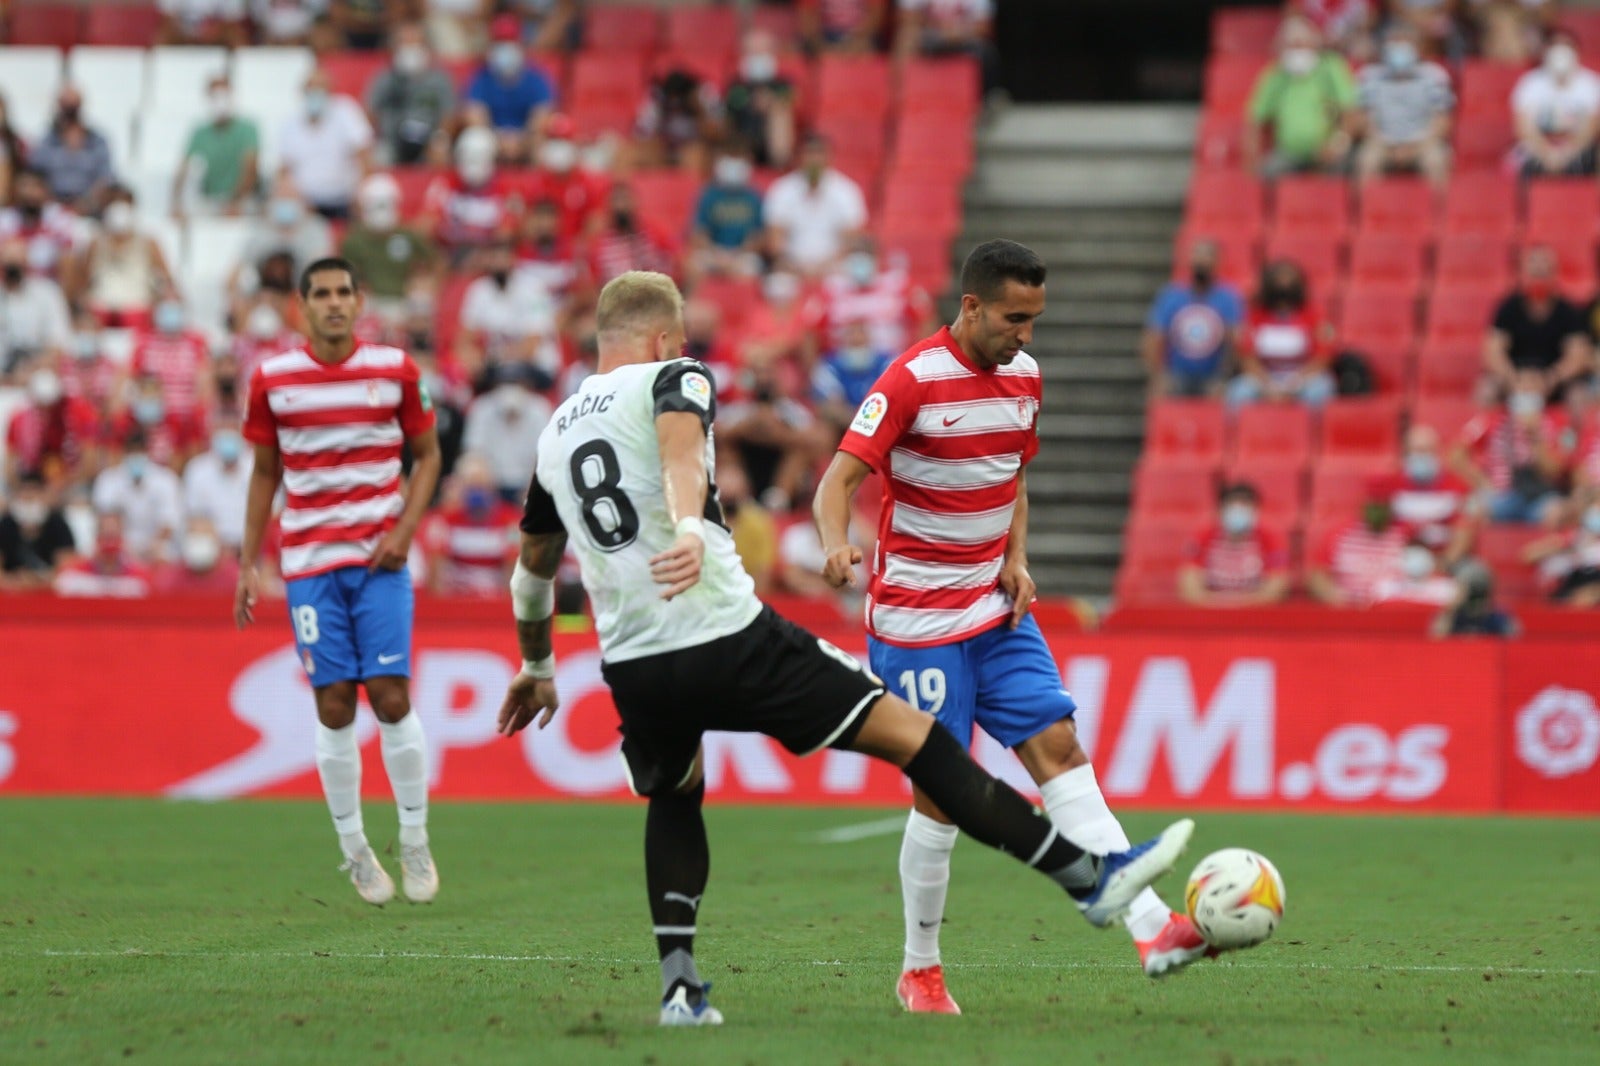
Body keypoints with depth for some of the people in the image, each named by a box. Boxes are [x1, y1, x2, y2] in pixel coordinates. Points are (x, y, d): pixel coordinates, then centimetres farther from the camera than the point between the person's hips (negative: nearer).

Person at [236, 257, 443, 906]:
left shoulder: (394, 370, 1)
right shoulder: (272, 379, 3)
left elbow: (426, 454, 10)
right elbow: (264, 473, 12)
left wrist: (405, 529, -5)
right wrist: (247, 564, 8)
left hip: (380, 560, 0)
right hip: (309, 562, 1)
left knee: (391, 698, -7)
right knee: (334, 707, -2)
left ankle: (415, 846, 6)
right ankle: (355, 853, 10)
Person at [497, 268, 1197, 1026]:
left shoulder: (555, 433, 20)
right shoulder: (671, 378, 2)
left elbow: (531, 572, 32)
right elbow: (680, 445, -23)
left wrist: (537, 667, 47)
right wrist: (691, 527, -41)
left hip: (633, 668, 6)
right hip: (730, 642, -6)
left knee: (674, 796, 33)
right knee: (909, 734, 0)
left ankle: (679, 986, 18)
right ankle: (1091, 878, 0)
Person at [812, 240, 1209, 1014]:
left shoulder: (1025, 377, 6)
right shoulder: (912, 381, -15)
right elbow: (837, 483, -20)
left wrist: (1016, 560, 3)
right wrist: (837, 545, -41)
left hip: (997, 613, 6)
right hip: (918, 621, -6)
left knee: (1060, 750, -6)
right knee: (941, 792, -3)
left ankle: (1152, 929, -16)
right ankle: (919, 972, 13)